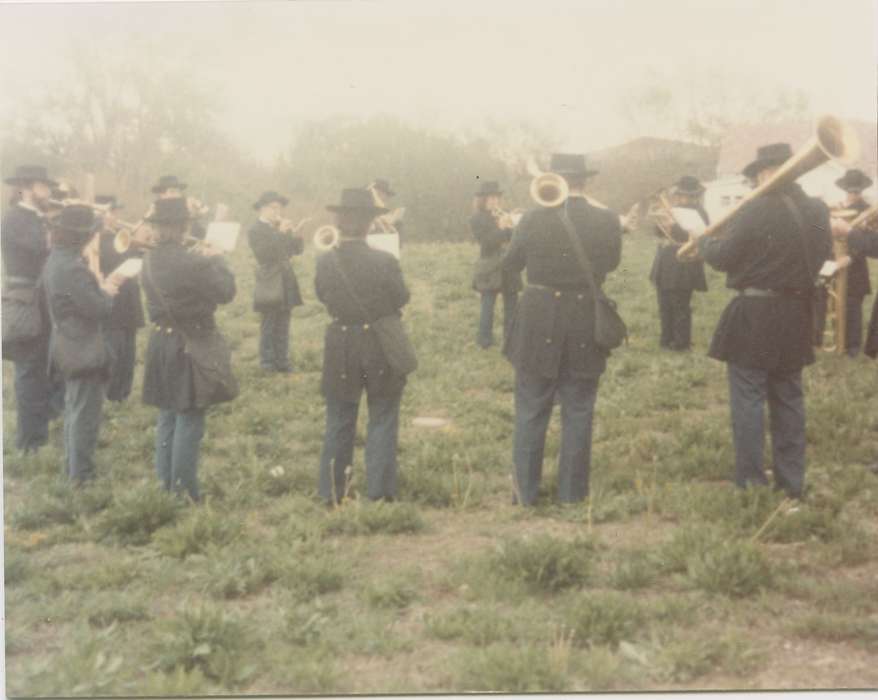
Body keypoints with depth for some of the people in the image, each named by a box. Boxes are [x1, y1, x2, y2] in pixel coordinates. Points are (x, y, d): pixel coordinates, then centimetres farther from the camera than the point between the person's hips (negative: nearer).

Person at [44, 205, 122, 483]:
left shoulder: (57, 258, 5)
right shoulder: (72, 268, -26)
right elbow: (100, 310, -24)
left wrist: (102, 288, 5)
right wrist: (107, 291, -6)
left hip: (71, 348, 10)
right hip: (84, 352, -10)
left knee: (75, 409, 22)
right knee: (85, 414, 1)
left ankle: (74, 465, 34)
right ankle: (81, 474, 11)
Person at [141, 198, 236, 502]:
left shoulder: (149, 260, 1)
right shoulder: (192, 262, -22)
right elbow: (225, 292, -14)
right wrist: (216, 260, 0)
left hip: (161, 342, 7)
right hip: (191, 345, -7)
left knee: (167, 417, 17)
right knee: (189, 419, 2)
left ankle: (165, 486, 26)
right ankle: (185, 493, 8)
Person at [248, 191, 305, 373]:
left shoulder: (281, 228, 14)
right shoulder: (255, 230, -5)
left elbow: (297, 249, 8)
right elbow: (263, 254, -20)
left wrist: (293, 234, -9)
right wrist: (280, 234, -22)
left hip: (286, 281, 6)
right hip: (270, 283, -6)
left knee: (283, 325, 7)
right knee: (268, 324, -1)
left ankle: (282, 360, 11)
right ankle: (267, 361, 6)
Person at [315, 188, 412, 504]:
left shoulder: (324, 262, -10)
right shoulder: (385, 261, -18)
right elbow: (401, 299, -5)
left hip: (340, 348, 2)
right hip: (381, 348, -2)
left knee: (339, 423, 15)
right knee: (382, 421, 11)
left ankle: (332, 492, 23)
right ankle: (379, 492, 14)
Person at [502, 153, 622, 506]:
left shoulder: (534, 219, -11)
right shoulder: (607, 220, -7)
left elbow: (510, 264, 2)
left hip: (538, 325, -1)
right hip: (586, 327, 1)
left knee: (531, 412, 11)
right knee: (578, 413, 12)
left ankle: (525, 490, 16)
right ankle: (572, 491, 18)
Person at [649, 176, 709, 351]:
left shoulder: (698, 213, -9)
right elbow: (659, 232, 12)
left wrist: (674, 226, -27)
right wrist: (661, 222, -10)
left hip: (683, 269, -7)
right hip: (665, 266, 7)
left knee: (680, 306, -3)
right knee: (665, 304, 12)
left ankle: (682, 342, 6)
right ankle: (666, 338, 23)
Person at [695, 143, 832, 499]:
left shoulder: (755, 211, -17)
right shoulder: (818, 210, 2)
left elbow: (723, 258, -11)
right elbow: (821, 254, 16)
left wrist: (703, 240, 9)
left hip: (754, 315, -6)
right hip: (797, 314, 6)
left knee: (748, 397, 2)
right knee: (789, 397, 15)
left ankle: (751, 483, 5)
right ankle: (792, 480, 20)